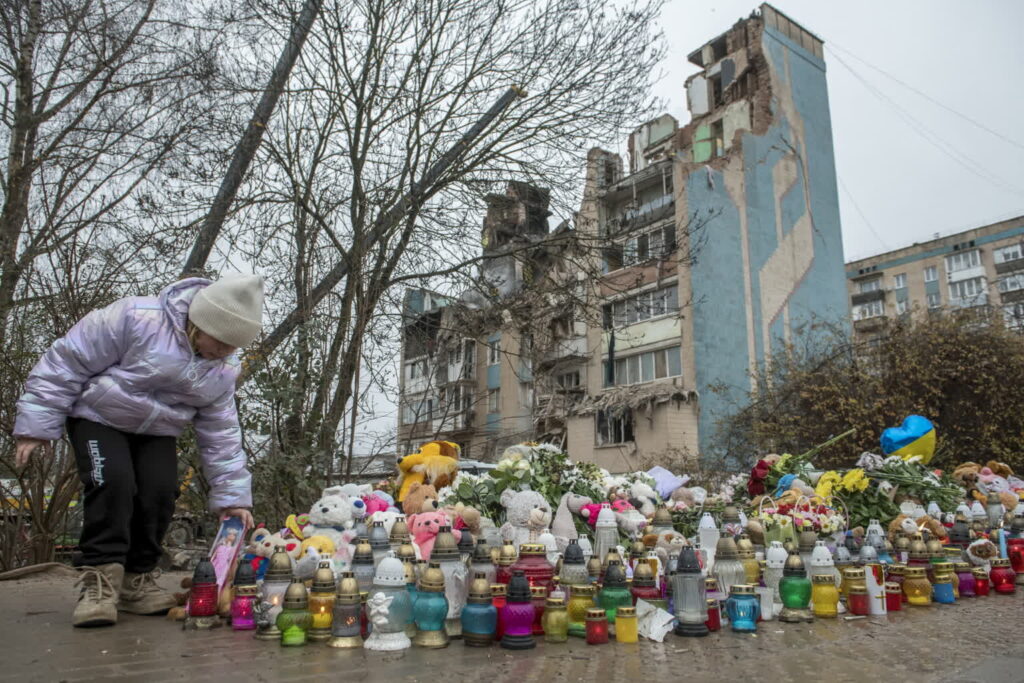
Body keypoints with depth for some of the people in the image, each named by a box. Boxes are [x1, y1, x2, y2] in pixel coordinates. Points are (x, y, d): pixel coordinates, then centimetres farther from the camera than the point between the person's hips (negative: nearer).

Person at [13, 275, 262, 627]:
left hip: (156, 432, 4)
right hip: (99, 418, -4)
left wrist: (232, 495, -8)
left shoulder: (222, 370, -12)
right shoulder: (135, 318, -30)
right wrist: (37, 423, -18)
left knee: (160, 492, -11)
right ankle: (99, 579, -13)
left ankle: (136, 579, 6)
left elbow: (221, 434, -5)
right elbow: (66, 362, -22)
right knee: (114, 484, -25)